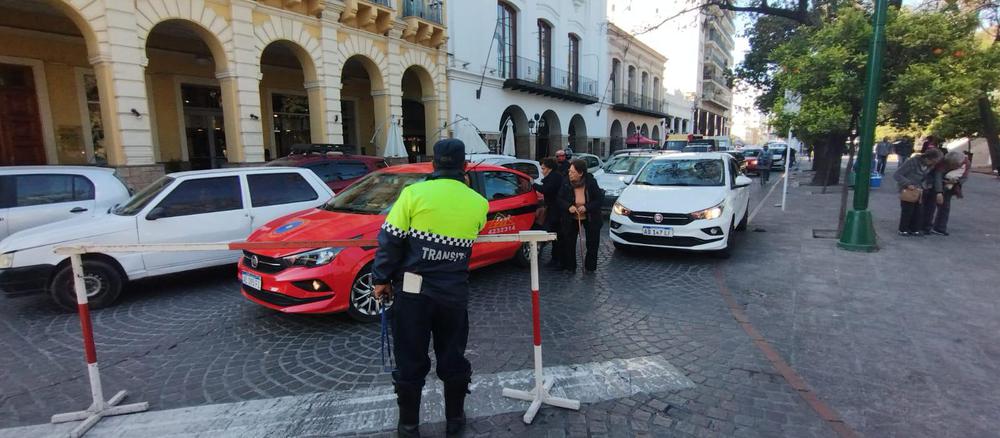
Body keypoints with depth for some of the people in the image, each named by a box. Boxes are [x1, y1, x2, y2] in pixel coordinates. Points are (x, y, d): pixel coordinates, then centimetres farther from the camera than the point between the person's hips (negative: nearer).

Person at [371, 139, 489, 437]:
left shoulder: (414, 193, -9)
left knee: (410, 360, 13)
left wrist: (381, 279, 3)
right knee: (453, 358, 18)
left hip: (413, 291, -2)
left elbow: (390, 240, -8)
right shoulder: (479, 203, -1)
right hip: (454, 293, 2)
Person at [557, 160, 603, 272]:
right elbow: (560, 199, -7)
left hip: (590, 218, -1)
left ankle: (590, 267, 26)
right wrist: (568, 207, -26)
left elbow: (600, 199, -13)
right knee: (569, 243, 4)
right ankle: (570, 267, 20)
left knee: (592, 244, 8)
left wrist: (587, 207, -27)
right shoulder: (566, 183, -14)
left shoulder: (591, 183, -18)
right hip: (571, 219, 1)